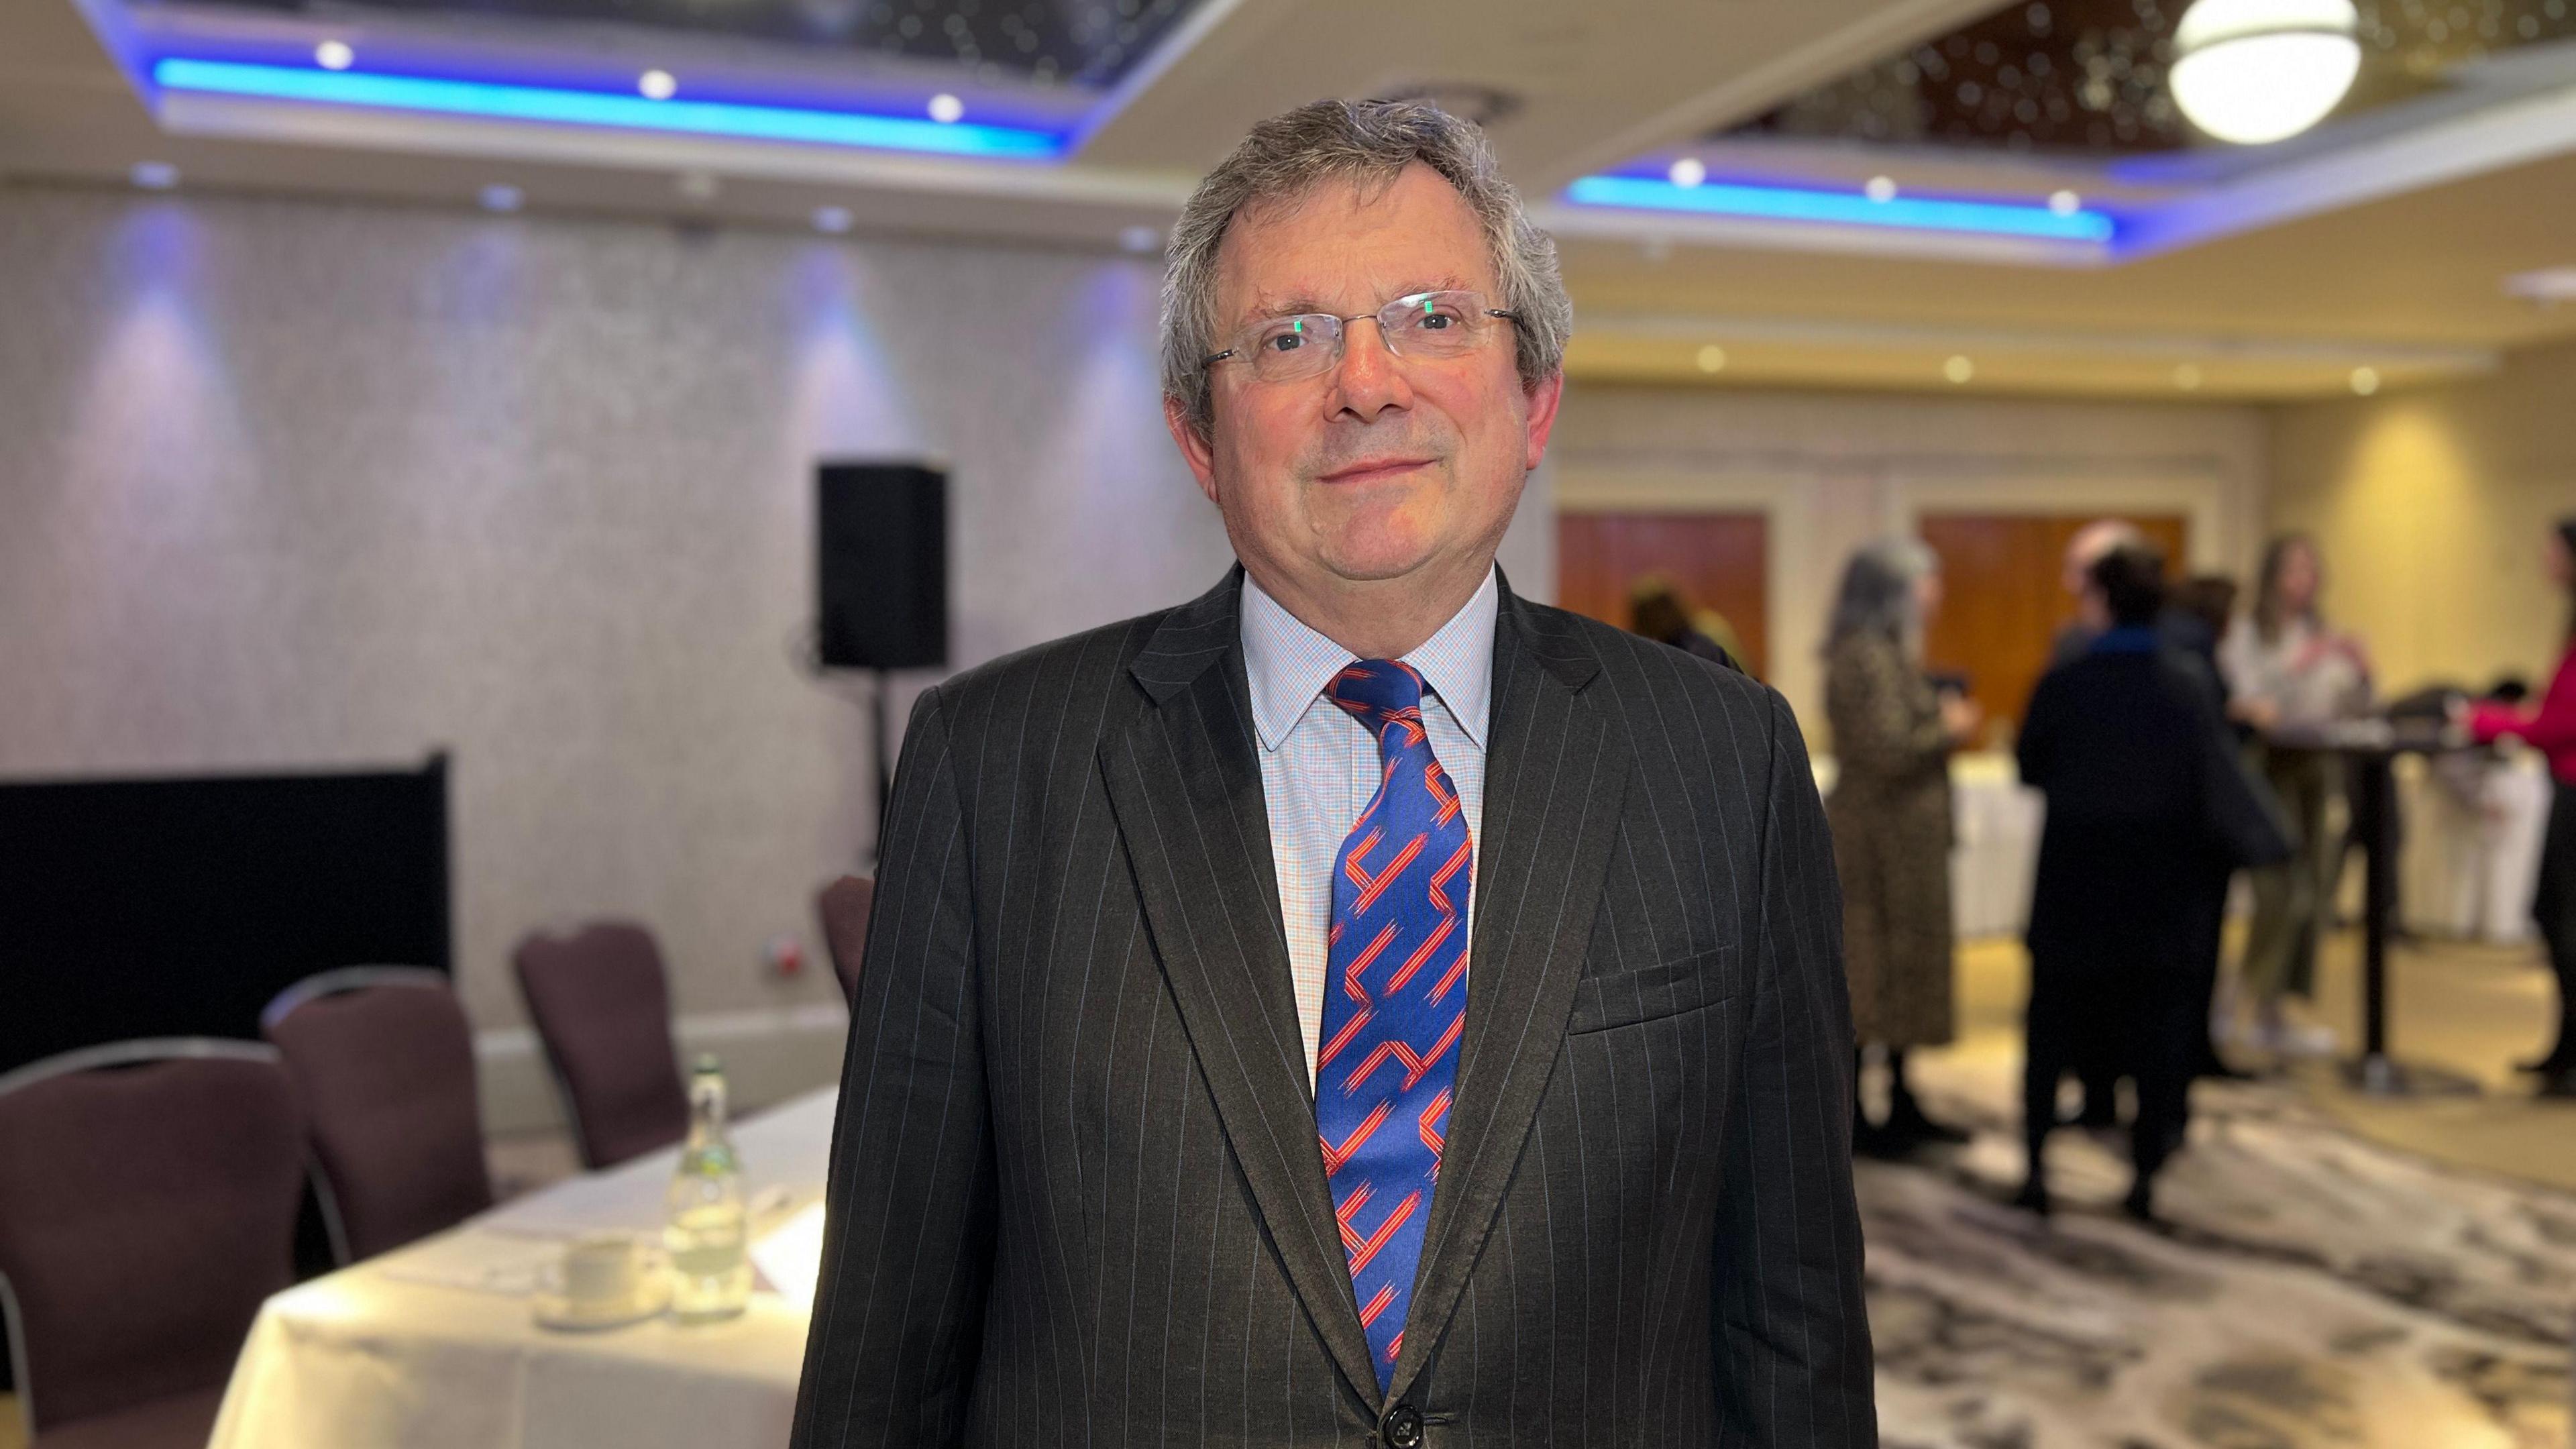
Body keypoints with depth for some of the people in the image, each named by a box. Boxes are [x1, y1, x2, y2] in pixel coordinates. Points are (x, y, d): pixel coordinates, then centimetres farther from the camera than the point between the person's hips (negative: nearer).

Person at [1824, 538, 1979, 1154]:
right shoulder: (1867, 658, -18)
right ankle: (1848, 1113, 3)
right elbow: (1887, 750, -24)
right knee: (1869, 965, -5)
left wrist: (1943, 718, 9)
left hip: (1903, 837, 11)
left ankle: (1901, 1103, 25)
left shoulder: (1891, 653, 15)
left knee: (1904, 964, 15)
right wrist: (1948, 729, -10)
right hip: (1880, 836, -11)